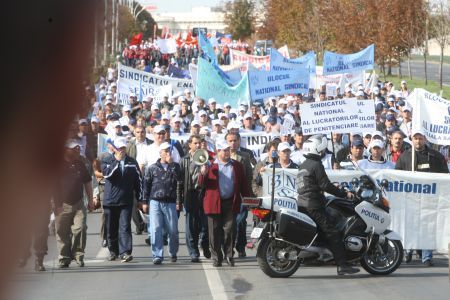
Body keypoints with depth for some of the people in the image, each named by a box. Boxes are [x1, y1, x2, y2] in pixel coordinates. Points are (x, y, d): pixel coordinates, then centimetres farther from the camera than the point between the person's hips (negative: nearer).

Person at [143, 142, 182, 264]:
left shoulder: (175, 167, 8)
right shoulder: (153, 168, 8)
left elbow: (179, 182, -10)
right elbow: (146, 185, 11)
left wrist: (171, 164, -11)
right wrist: (145, 202, 7)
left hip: (170, 203, 0)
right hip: (155, 202, 0)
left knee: (173, 230, 5)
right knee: (155, 229, -8)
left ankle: (173, 253, 25)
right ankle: (157, 255, -5)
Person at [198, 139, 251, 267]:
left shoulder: (237, 166, 13)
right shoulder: (210, 165, 5)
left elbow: (243, 185, 14)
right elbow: (202, 183, 1)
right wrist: (203, 174, -19)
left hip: (231, 203, 1)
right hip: (214, 203, -1)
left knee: (230, 230, -2)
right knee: (215, 232, 1)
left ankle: (229, 256, 9)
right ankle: (217, 258, 8)